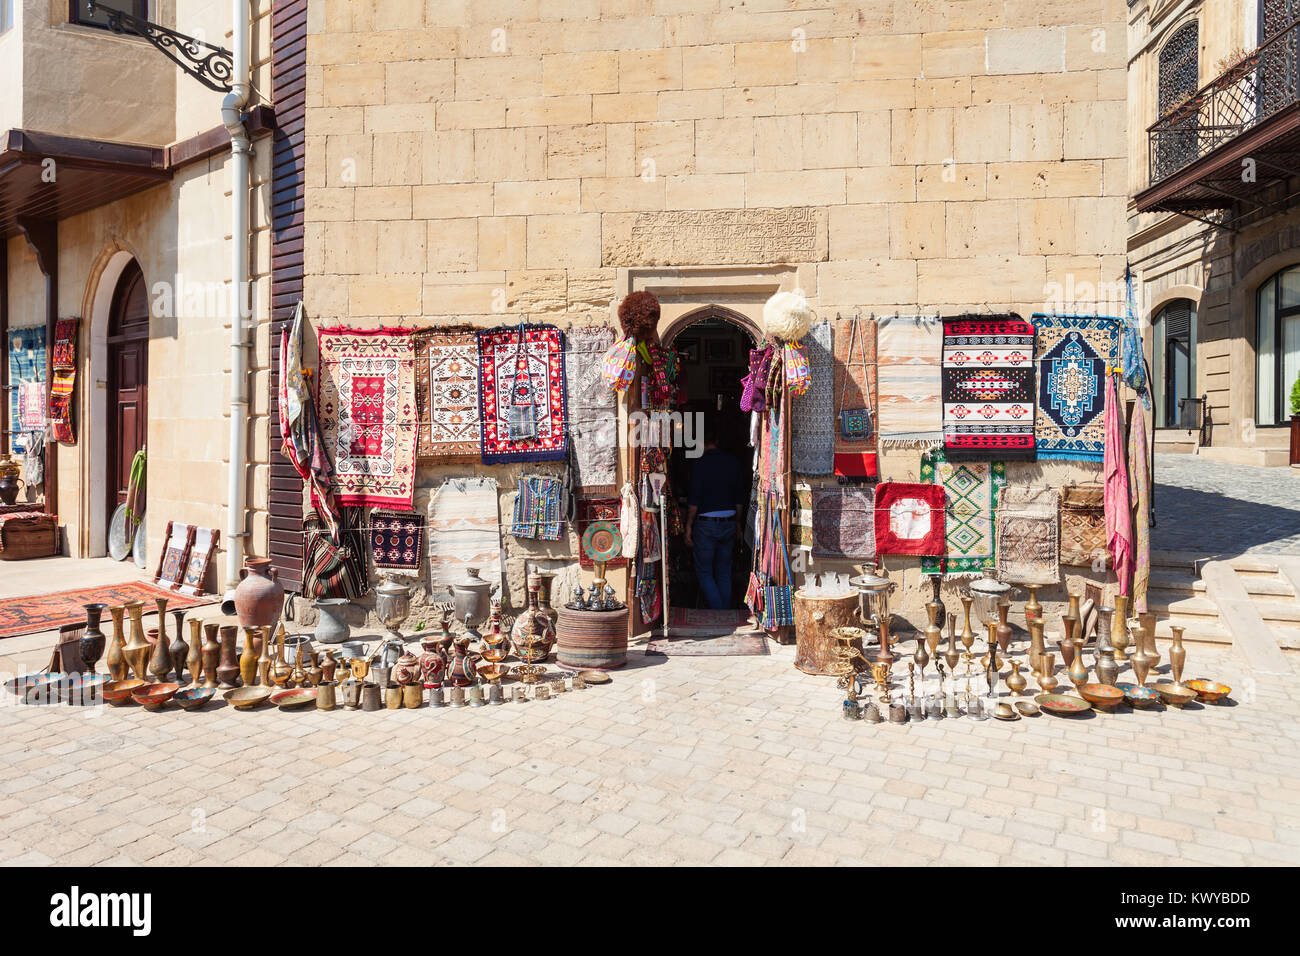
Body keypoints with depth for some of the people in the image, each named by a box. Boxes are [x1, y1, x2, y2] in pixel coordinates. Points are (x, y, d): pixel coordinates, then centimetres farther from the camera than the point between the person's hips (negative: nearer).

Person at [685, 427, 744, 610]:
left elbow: (694, 499, -14)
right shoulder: (733, 462, 4)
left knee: (704, 572, 6)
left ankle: (718, 615, -7)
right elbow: (739, 497, 8)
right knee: (724, 572, 15)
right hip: (729, 524, 5)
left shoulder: (700, 463, -11)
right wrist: (738, 523, 19)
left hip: (706, 525, -5)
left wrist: (688, 526, -7)